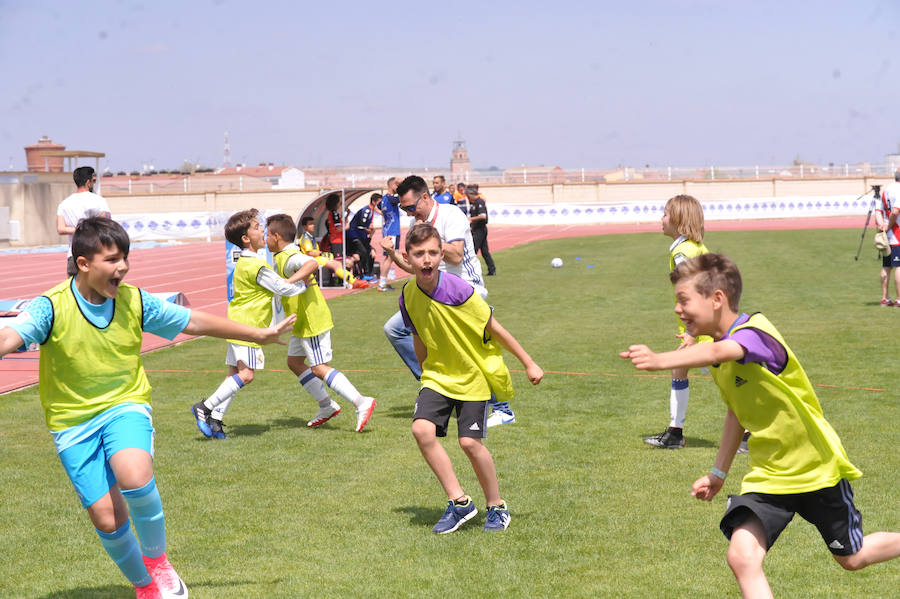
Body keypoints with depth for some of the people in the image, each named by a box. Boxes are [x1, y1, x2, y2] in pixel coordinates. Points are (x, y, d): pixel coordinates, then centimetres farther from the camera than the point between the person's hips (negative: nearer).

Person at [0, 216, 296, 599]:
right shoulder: (52, 307, -14)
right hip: (73, 423, -1)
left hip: (124, 406, 1)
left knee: (135, 478, -30)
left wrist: (259, 335, 14)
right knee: (107, 520, -4)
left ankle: (156, 559, -2)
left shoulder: (134, 302, -4)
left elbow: (195, 322, 7)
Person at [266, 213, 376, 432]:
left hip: (312, 322, -11)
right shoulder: (286, 256, 13)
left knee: (319, 368, -9)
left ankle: (361, 403, -13)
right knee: (294, 362, 17)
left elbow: (312, 263, -40)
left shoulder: (289, 258, -19)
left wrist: (289, 282, -43)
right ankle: (326, 406, 20)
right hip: (303, 323, 11)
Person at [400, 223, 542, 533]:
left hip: (473, 376, -4)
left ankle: (497, 506, 12)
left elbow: (494, 329, -12)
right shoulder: (408, 296, -7)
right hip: (437, 375, 4)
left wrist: (529, 363, -5)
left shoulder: (458, 290, -21)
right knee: (422, 429, -16)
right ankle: (460, 503, -3)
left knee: (470, 441, -12)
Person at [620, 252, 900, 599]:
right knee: (742, 556, -19)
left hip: (816, 469, -6)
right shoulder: (717, 345, -2)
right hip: (767, 476, 6)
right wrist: (719, 472, 14)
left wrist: (660, 361, -69)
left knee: (852, 559, 16)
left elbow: (717, 353, -52)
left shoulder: (755, 333, -27)